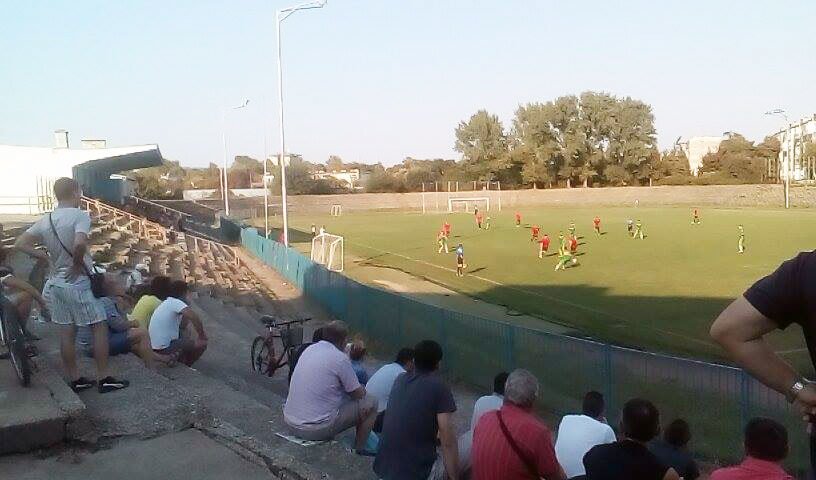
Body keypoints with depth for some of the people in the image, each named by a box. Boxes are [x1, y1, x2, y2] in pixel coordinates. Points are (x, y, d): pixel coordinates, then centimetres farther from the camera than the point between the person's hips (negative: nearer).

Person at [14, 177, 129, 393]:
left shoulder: (45, 220, 5)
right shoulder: (80, 215, -16)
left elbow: (20, 244, 6)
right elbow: (79, 243, -33)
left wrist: (48, 257, 5)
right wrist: (77, 263, -15)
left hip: (56, 284, 7)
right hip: (78, 283, -7)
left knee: (66, 333, 11)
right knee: (99, 327, 3)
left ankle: (75, 379, 20)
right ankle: (104, 379, 5)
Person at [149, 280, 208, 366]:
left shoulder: (165, 304, 12)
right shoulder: (176, 302, -16)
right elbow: (194, 317, -31)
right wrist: (202, 335, -20)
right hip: (165, 348, -9)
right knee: (202, 344, -2)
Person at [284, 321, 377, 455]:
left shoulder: (309, 349, 7)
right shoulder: (340, 358, -14)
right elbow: (358, 394, -4)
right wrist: (362, 388, 19)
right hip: (317, 430, -8)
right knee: (371, 403, 5)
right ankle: (359, 449, 18)